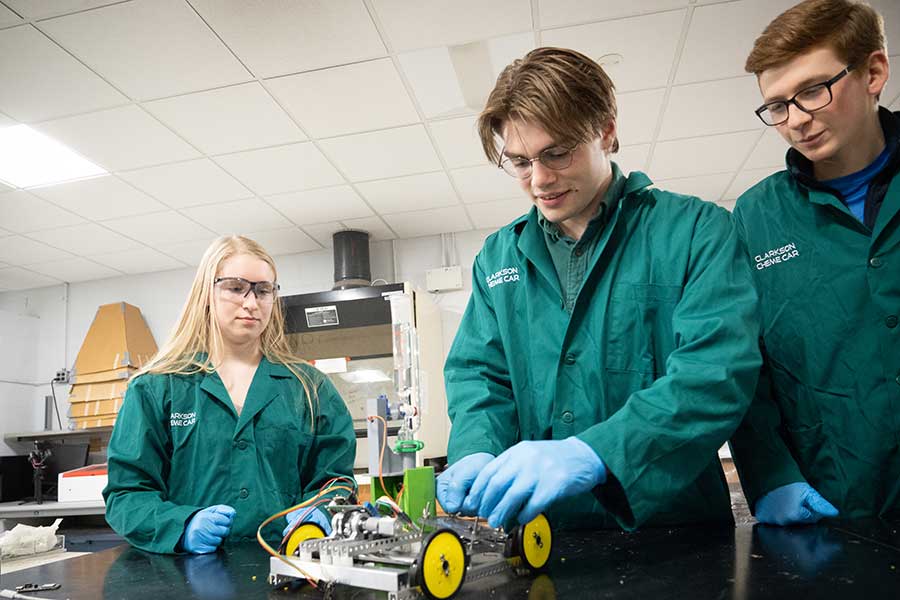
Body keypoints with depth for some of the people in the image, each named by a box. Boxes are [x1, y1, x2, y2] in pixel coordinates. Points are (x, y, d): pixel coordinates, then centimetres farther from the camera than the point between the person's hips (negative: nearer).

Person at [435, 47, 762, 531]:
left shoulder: (696, 230, -2)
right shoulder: (498, 256, 11)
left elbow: (718, 368, -13)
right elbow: (478, 372, 9)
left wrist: (593, 453, -26)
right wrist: (475, 453, -11)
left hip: (671, 527, -3)